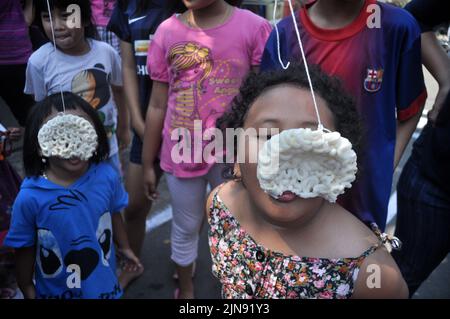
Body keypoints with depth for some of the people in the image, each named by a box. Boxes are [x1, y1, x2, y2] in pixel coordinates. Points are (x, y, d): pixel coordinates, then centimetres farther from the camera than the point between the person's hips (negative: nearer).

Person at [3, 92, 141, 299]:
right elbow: (24, 250, -11)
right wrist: (27, 290, 1)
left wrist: (124, 247, 14)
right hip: (56, 291, -2)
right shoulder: (30, 197, -25)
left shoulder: (107, 176, -19)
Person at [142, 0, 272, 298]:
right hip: (182, 154, 2)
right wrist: (148, 163, 7)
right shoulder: (167, 31, -2)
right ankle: (185, 289, 44)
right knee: (186, 228, 18)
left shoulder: (254, 28, -10)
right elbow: (158, 105, 3)